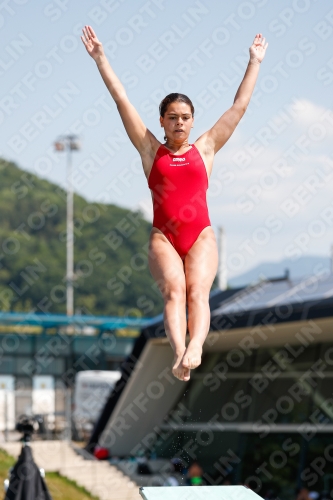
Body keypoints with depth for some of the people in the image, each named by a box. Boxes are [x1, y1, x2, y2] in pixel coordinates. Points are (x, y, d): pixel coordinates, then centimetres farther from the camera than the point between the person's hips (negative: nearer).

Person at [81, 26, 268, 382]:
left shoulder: (205, 148, 16)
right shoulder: (151, 151, 14)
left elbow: (239, 106, 21)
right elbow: (122, 100, 14)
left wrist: (255, 63, 26)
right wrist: (100, 58, 15)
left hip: (201, 236, 1)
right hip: (163, 237, -1)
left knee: (197, 290, -24)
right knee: (173, 289, -26)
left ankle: (195, 346, -47)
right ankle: (179, 351, -47)